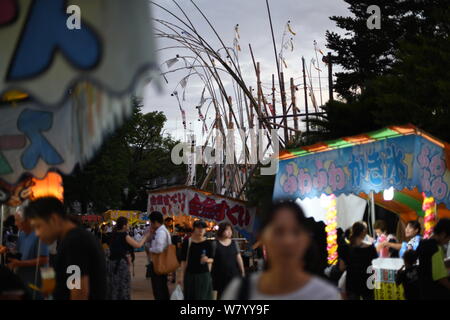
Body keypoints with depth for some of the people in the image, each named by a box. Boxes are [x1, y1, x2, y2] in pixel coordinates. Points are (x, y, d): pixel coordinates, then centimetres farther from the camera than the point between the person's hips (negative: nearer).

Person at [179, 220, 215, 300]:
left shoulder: (208, 243, -2)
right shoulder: (187, 242, -3)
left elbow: (212, 259, 4)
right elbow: (184, 260, 1)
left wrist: (207, 260, -20)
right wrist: (181, 276, -3)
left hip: (204, 275, 0)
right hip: (190, 275, 0)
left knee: (203, 297, 0)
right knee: (190, 297, 5)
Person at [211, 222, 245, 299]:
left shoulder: (234, 243, 7)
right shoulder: (215, 243, -5)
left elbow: (239, 258, 11)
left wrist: (242, 272, 11)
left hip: (233, 274, 3)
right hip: (220, 275, -3)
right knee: (221, 296, 2)